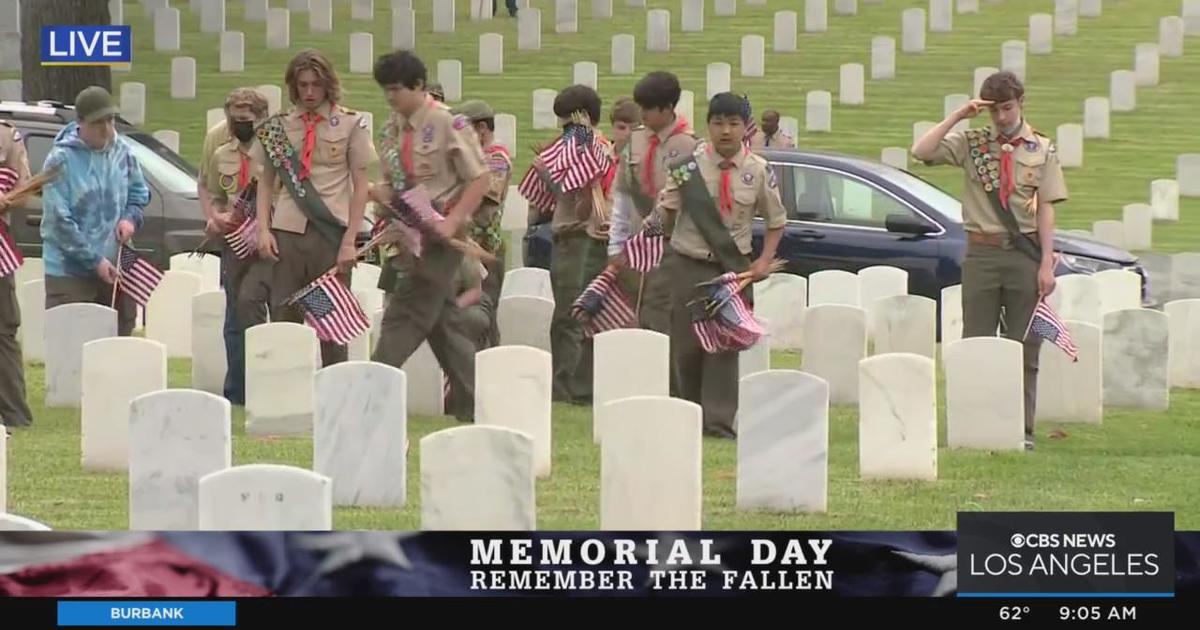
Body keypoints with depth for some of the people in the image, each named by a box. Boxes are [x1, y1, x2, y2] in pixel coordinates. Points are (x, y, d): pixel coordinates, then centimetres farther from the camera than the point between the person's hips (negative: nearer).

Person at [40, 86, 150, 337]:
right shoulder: (61, 160, -14)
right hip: (70, 272, -6)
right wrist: (95, 261, -16)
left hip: (115, 269, 6)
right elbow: (60, 220, -15)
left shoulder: (122, 151, 3)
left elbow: (139, 194, 19)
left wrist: (130, 218, -4)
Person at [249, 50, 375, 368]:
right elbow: (266, 182, 13)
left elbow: (360, 186, 3)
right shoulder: (278, 126, 9)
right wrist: (263, 229, -1)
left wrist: (350, 241, -4)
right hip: (286, 234, 2)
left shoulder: (350, 125, 4)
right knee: (283, 320, -3)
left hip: (331, 233, -2)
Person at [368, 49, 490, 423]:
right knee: (438, 319, 10)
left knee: (404, 316, -10)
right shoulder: (392, 129, 12)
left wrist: (452, 221, -20)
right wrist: (379, 193, -4)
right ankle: (470, 401, 16)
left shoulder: (448, 124, -11)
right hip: (407, 235, 8)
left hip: (437, 237, -8)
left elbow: (480, 179, -11)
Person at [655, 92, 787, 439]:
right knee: (686, 345, 4)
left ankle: (719, 421, -1)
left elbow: (776, 221, 7)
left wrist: (764, 261, -2)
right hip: (688, 265, 0)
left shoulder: (758, 172, -3)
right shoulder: (688, 167, -6)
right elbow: (666, 213, 4)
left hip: (734, 267, 0)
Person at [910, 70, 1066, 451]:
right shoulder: (971, 144, 5)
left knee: (1024, 347, 2)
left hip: (1025, 254, 0)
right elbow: (921, 152, -8)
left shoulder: (1042, 150, 5)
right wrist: (958, 117, -10)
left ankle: (1022, 429, 5)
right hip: (982, 252, 0)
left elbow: (1046, 210, 2)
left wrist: (1046, 264, -5)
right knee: (976, 343, 2)